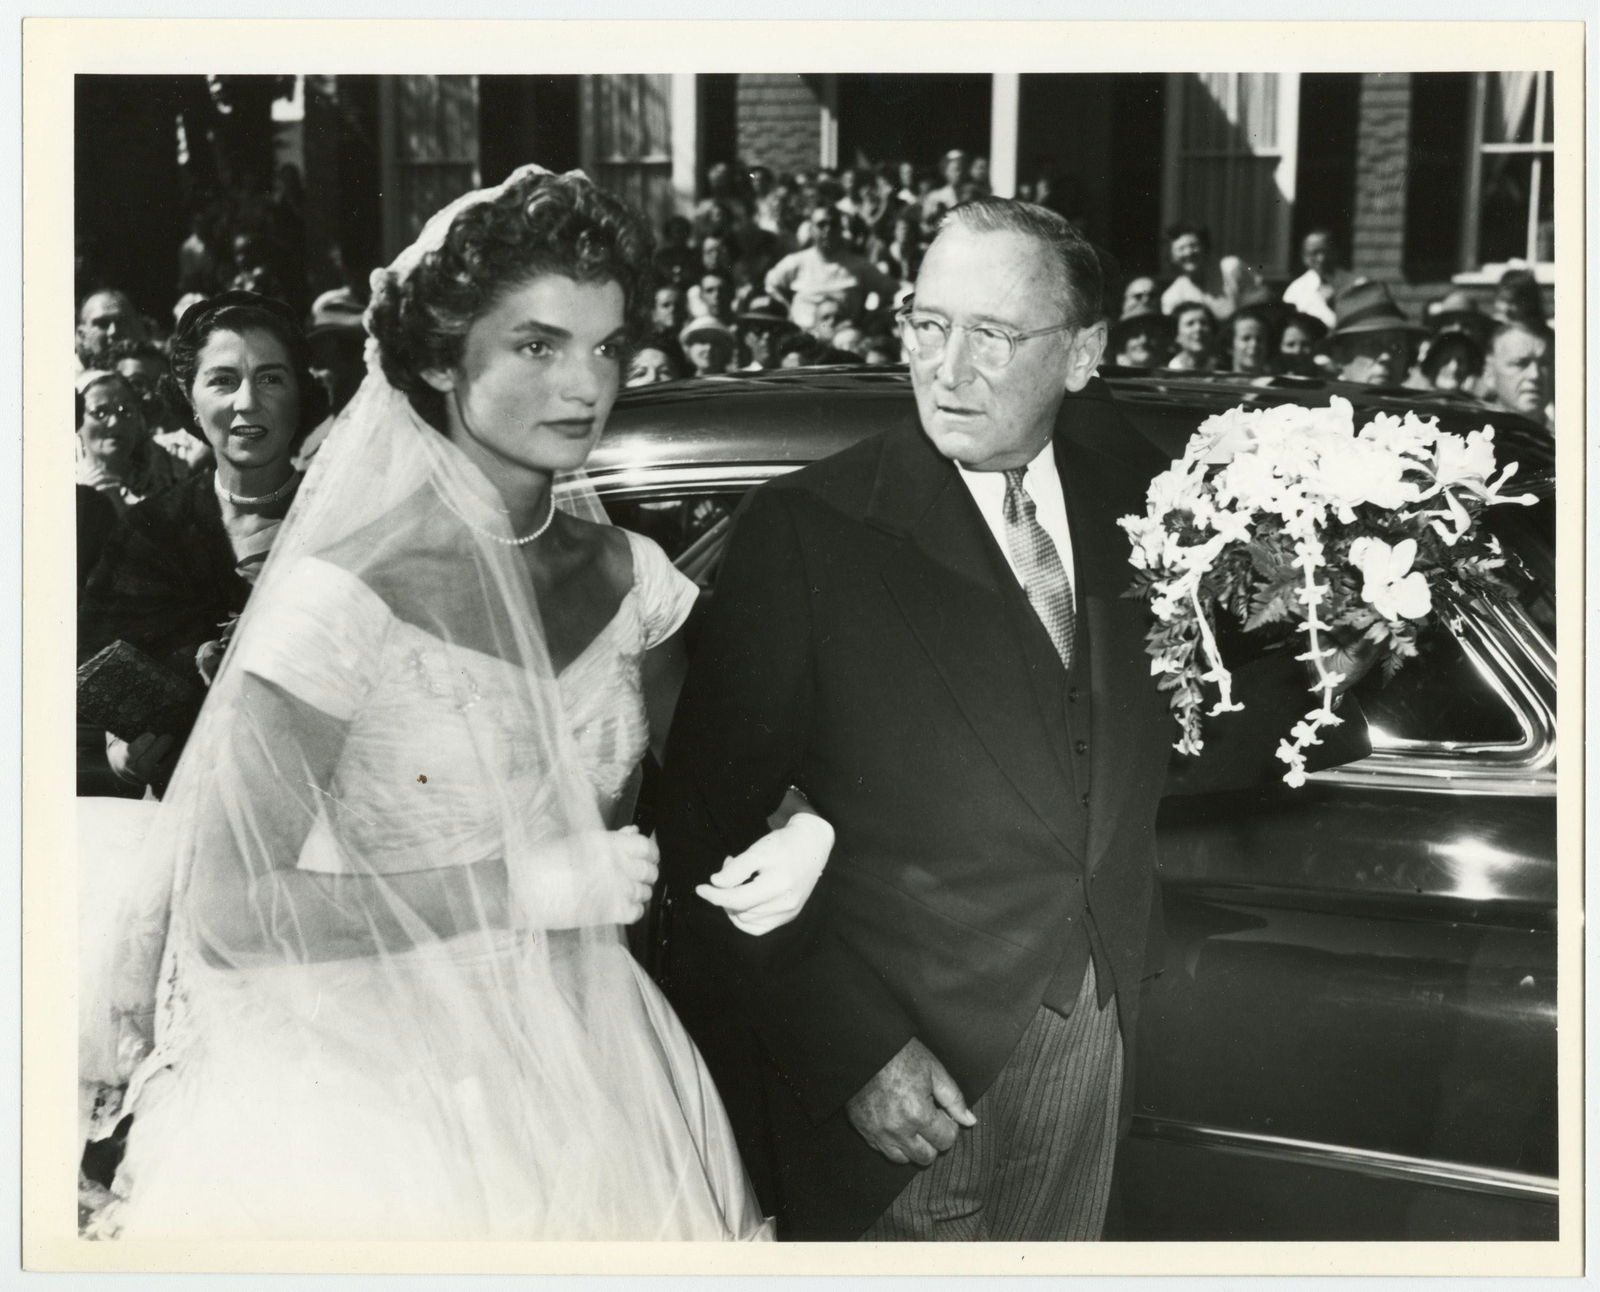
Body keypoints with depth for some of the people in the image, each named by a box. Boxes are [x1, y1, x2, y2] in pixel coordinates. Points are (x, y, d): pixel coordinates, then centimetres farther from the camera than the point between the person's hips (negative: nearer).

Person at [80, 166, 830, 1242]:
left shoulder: (631, 577, -1)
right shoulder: (349, 597, -18)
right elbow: (220, 908, -18)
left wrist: (800, 829, -5)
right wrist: (514, 888, -21)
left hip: (593, 1076, 5)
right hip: (385, 1103, -5)